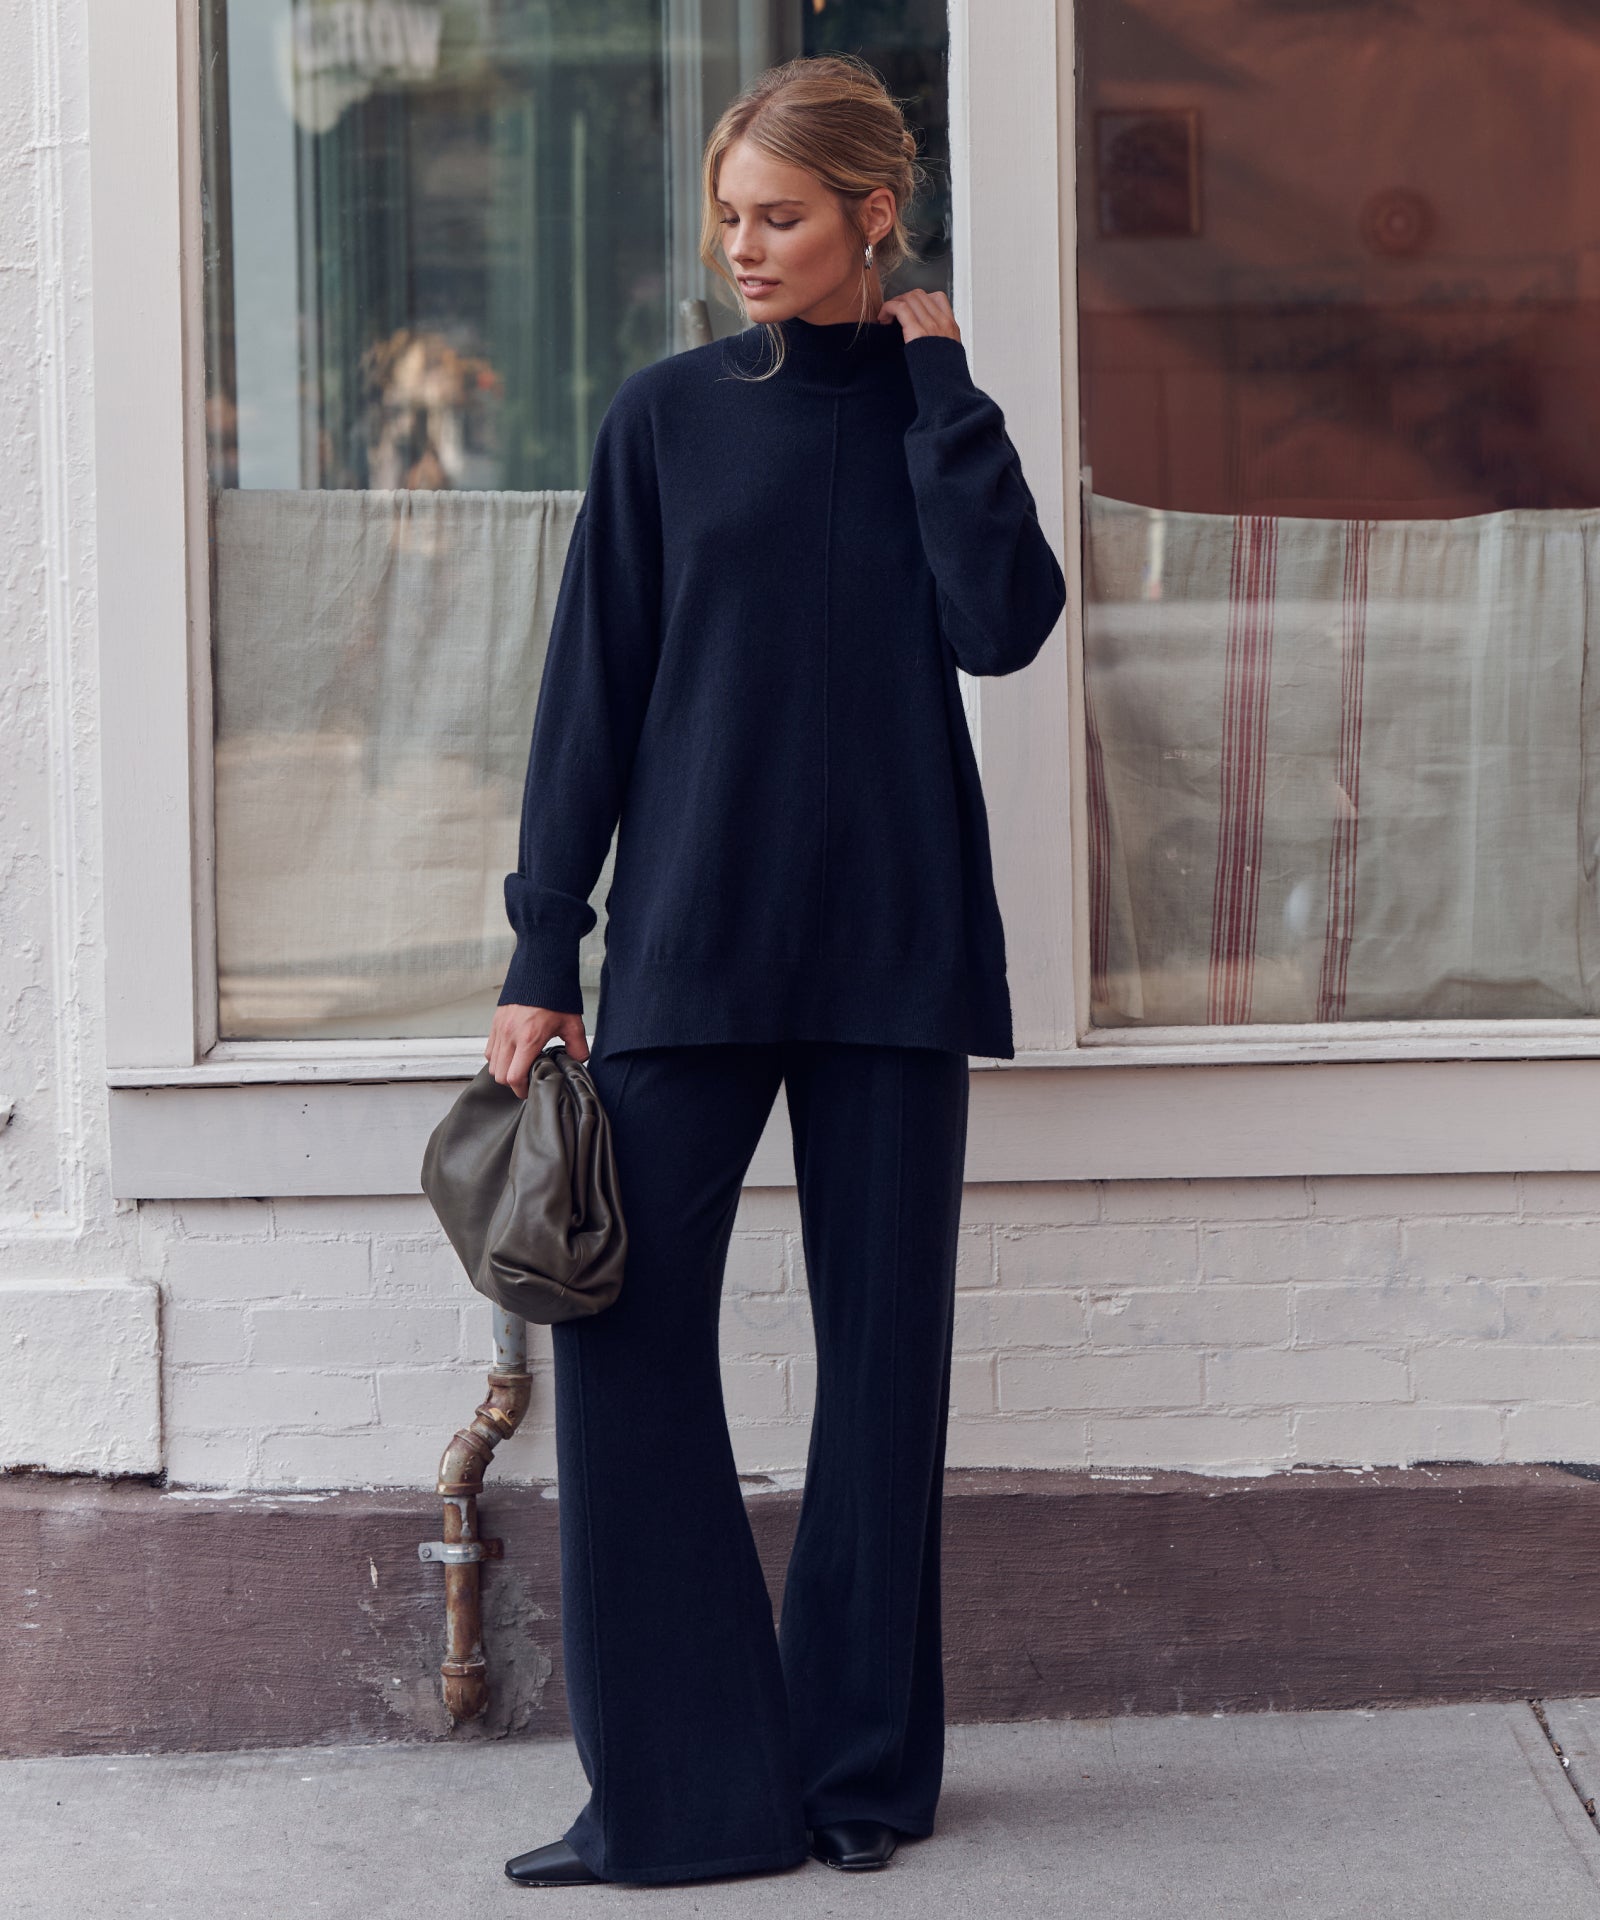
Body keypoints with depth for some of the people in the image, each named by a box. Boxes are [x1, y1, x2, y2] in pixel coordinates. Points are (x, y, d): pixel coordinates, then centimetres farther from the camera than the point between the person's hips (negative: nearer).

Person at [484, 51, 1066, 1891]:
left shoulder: (936, 409, 8)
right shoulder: (667, 414, 5)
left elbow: (1004, 623, -10)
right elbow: (591, 690, 3)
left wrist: (939, 378, -7)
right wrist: (541, 950, -2)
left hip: (890, 946, 1)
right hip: (690, 944, -1)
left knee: (884, 1344, 5)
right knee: (623, 1331, -7)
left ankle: (864, 1768, 16)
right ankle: (679, 1785, 1)